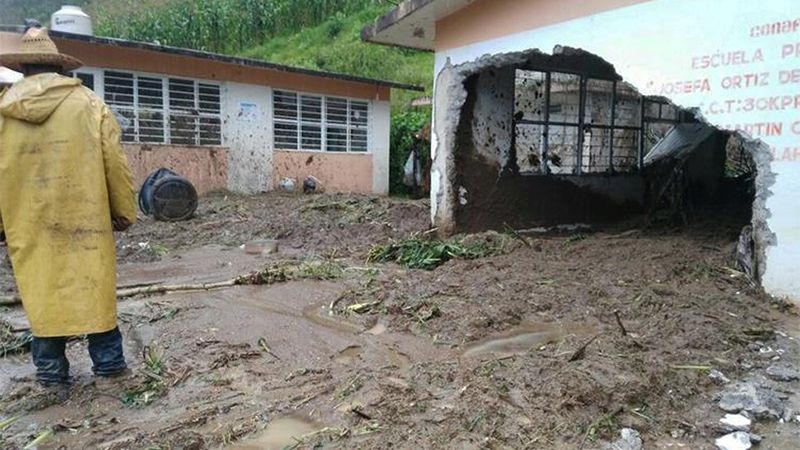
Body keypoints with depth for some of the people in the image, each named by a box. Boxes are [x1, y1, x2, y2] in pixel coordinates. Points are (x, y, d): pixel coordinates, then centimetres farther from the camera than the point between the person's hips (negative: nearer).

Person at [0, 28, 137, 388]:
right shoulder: (88, 104, -3)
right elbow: (115, 164, -4)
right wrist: (124, 212, 5)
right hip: (84, 219, -1)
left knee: (40, 291, 11)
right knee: (94, 286, 7)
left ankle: (50, 368, 18)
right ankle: (108, 359, 15)